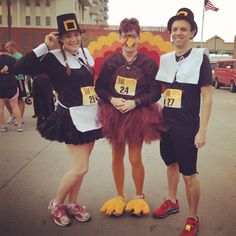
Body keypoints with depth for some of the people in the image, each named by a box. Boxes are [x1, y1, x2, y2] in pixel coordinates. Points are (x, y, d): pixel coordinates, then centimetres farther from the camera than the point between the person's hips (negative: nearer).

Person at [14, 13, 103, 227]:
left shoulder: (86, 53, 8)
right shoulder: (54, 58, -10)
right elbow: (20, 68, -21)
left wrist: (100, 104, 15)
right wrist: (46, 47, -20)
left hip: (90, 115, 7)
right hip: (72, 118, -6)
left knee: (81, 166, 13)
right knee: (81, 168, -6)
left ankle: (71, 203, 32)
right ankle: (56, 204, 19)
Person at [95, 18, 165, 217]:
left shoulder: (148, 63, -5)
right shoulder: (110, 61, -1)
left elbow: (156, 92, -5)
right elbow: (99, 87, 4)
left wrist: (135, 103, -16)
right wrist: (112, 99, -14)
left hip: (138, 115, -2)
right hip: (114, 113, 2)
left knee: (135, 158, 1)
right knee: (117, 156, 12)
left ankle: (139, 197, 27)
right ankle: (120, 196, 31)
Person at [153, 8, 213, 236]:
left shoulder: (200, 58, -9)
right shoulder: (165, 59, 5)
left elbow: (207, 97, -11)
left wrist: (202, 130, -14)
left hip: (188, 127, -5)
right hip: (166, 123, 5)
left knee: (189, 174, 3)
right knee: (171, 164, 19)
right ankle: (171, 201, 40)